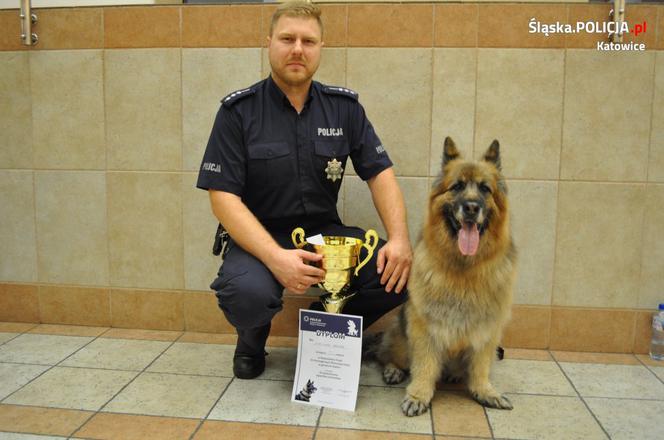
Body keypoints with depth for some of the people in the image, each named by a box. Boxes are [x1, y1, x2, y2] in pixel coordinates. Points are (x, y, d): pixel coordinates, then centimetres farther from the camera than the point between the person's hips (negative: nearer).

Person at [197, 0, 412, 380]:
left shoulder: (345, 106, 3)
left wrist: (399, 238, -17)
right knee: (248, 292, -35)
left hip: (326, 232, 3)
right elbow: (223, 196, -13)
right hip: (259, 237, -3)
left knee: (401, 271, -19)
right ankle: (253, 338, 5)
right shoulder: (238, 111, -7)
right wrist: (275, 257, -28)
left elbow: (380, 173, 2)